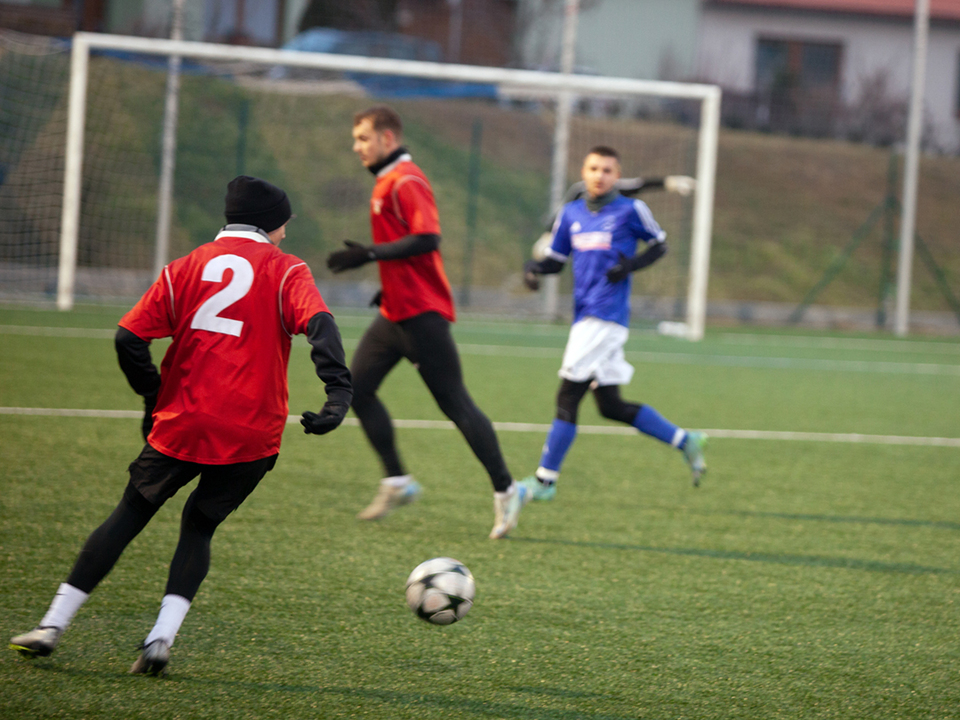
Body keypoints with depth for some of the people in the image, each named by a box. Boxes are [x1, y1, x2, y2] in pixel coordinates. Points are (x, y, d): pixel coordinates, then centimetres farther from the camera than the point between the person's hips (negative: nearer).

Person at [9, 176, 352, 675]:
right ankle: (161, 637, -3)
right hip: (251, 436, -1)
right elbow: (319, 325, -15)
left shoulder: (186, 268, 10)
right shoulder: (286, 271, 4)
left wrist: (155, 397, 17)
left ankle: (52, 625, 11)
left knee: (128, 516, 13)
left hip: (180, 424, 1)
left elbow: (128, 338, 4)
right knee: (199, 525, 15)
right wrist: (339, 391, -23)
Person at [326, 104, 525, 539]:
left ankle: (505, 490, 0)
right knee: (357, 387, 4)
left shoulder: (405, 182, -15)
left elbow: (427, 239, -26)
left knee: (454, 402, -7)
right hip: (396, 312, 10)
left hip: (421, 314, -10)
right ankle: (396, 481, 9)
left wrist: (370, 254, -26)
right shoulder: (388, 182, 16)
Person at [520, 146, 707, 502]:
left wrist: (631, 265, -11)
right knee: (611, 406, 10)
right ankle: (686, 441, 21)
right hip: (585, 317, 7)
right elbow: (556, 258, 18)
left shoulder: (630, 210, -2)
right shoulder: (571, 213, 14)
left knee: (568, 396, -10)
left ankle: (545, 480, -4)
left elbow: (659, 244, 7)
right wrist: (534, 268, -3)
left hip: (606, 317, -7)